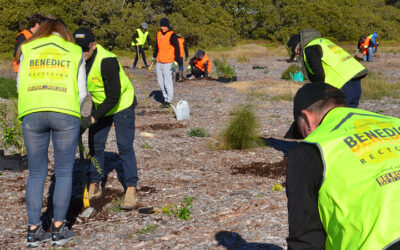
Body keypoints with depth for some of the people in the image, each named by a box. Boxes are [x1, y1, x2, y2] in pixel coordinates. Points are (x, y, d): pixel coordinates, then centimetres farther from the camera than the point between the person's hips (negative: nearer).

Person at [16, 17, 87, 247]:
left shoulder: (27, 50, 15)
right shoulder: (75, 52, 14)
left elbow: (21, 87, 14)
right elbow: (81, 92, 13)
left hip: (31, 114, 2)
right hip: (65, 114, -1)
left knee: (36, 173, 11)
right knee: (64, 172, 9)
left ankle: (34, 231, 10)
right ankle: (59, 229, 10)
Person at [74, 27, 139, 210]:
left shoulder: (107, 61, -34)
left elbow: (113, 97, -33)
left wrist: (90, 120, -34)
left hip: (122, 104, -6)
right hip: (100, 105, 7)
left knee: (125, 147, -8)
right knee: (95, 145, 6)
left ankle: (131, 190, -2)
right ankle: (95, 186, 17)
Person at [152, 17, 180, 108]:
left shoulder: (172, 35, -10)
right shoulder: (159, 34, 12)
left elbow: (177, 48, -13)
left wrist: (176, 61, -18)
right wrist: (154, 57, 29)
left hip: (168, 63, -8)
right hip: (159, 62, 8)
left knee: (167, 82, -6)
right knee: (160, 82, 11)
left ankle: (168, 101, 0)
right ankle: (166, 98, 22)